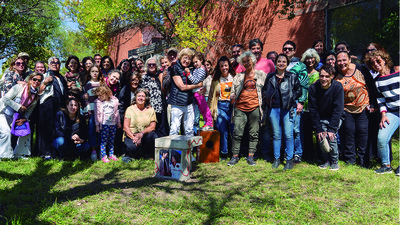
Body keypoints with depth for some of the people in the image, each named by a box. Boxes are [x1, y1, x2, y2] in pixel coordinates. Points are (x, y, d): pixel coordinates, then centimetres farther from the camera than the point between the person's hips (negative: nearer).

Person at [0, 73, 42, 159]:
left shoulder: (36, 96, 1)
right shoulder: (20, 87, -17)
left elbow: (29, 111, 7)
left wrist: (24, 119, -11)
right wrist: (19, 107, -19)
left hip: (14, 116, 6)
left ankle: (18, 154, 13)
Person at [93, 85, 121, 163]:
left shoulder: (114, 100, 4)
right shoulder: (98, 102, -2)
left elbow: (116, 112, 13)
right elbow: (97, 114, 0)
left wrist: (118, 122, 17)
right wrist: (97, 125, -2)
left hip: (113, 124, 3)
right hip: (104, 124, -3)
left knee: (112, 141, 10)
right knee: (104, 140, -2)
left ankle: (111, 154, 20)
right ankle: (103, 156, 6)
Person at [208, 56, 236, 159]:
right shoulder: (216, 80, 12)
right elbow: (212, 96, 15)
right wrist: (211, 110, 9)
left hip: (232, 105, -1)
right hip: (221, 106, 1)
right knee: (223, 131, -1)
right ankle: (224, 153, 12)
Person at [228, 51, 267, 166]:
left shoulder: (261, 75, 11)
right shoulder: (238, 76, 15)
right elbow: (233, 91, 17)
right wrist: (232, 97, -4)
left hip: (254, 108, -1)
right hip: (240, 108, 1)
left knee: (253, 134, 3)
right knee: (237, 133, -3)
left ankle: (251, 157, 12)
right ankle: (235, 156, 7)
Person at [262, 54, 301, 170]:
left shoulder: (292, 76, 6)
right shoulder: (270, 77, 13)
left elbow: (299, 90, 6)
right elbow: (264, 90, 19)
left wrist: (291, 98, -8)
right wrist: (265, 103, 6)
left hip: (288, 108, -2)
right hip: (273, 109, 3)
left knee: (288, 134, -5)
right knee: (276, 134, 8)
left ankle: (289, 159, 6)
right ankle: (276, 158, 18)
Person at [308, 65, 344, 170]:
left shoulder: (338, 87, -19)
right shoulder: (313, 88, -14)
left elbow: (338, 109, -18)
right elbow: (313, 110, -10)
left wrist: (332, 129, -24)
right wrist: (318, 129, -16)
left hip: (335, 118, -2)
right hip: (320, 118, 2)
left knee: (331, 137, -20)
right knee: (321, 138, -15)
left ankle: (335, 162, 3)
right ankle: (327, 160, 8)